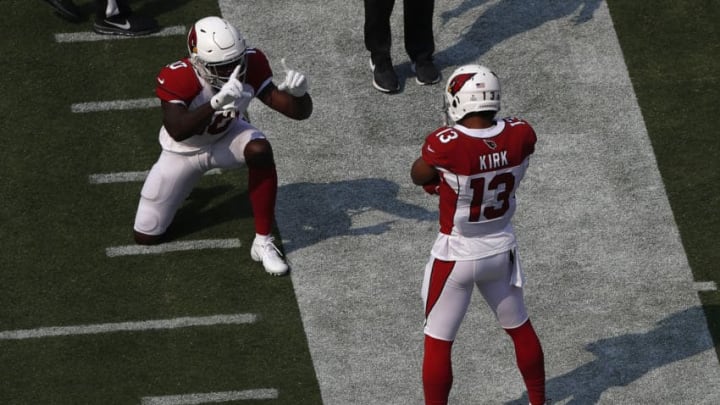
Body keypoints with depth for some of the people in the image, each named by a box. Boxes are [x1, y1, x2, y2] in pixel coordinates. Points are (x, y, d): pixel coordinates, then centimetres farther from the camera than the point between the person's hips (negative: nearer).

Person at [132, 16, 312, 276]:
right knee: (146, 236, 1)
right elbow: (177, 132, -50)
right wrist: (217, 103, -64)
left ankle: (263, 242, -22)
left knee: (260, 151, -36)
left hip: (226, 137, 1)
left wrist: (298, 94, -52)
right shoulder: (177, 78, -36)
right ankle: (187, 180, 31)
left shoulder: (250, 66, -27)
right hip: (184, 152, -1)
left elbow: (298, 111, -27)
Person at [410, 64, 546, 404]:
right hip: (502, 249, 5)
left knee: (438, 343, 11)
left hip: (457, 255, -5)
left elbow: (418, 177, -8)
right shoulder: (520, 136, -16)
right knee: (520, 329, 24)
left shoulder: (445, 145, -28)